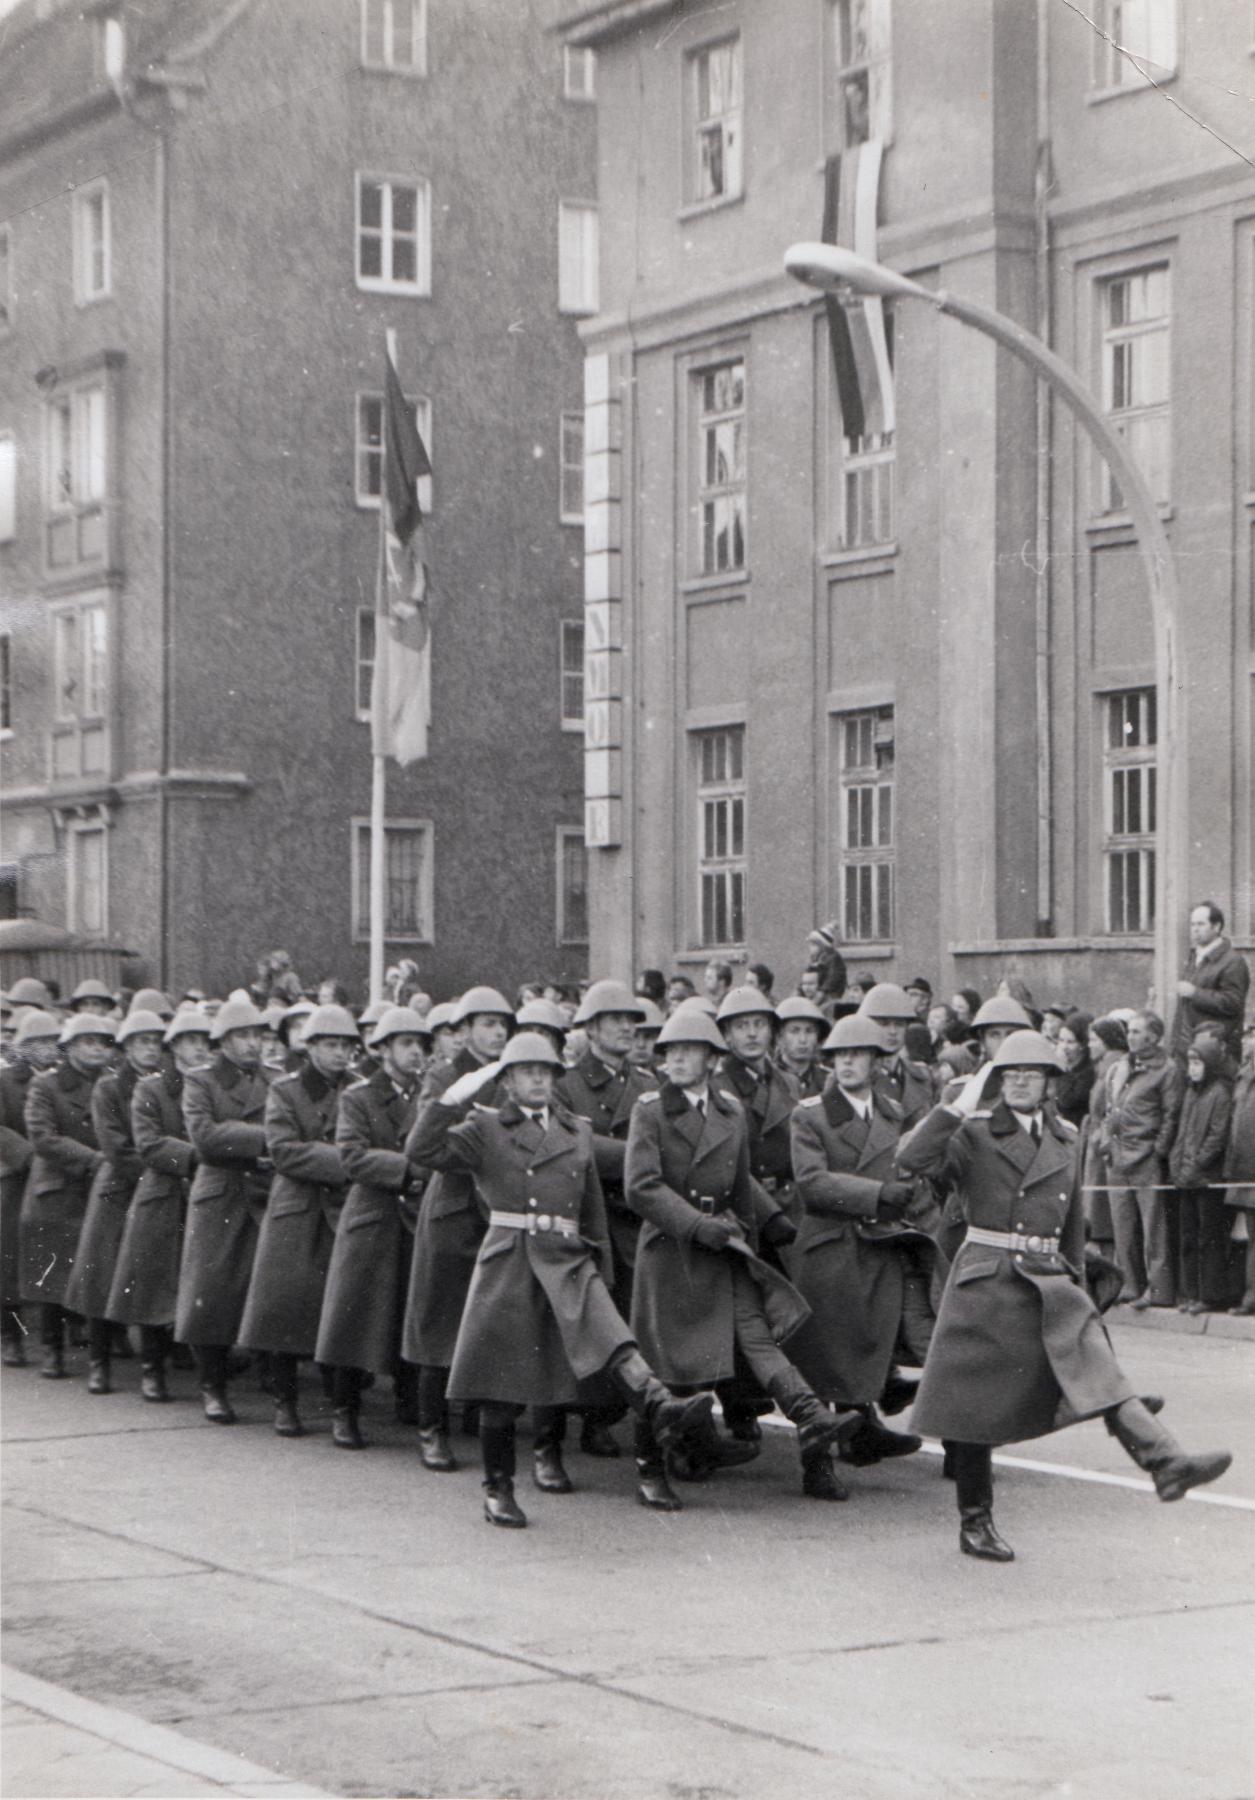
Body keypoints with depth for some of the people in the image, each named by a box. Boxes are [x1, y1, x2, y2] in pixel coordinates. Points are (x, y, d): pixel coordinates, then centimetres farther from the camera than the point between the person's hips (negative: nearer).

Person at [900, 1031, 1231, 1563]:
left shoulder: (1064, 1140, 13)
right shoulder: (974, 1134, -1)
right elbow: (911, 1163, -16)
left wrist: (1073, 1279, 22)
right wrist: (958, 1107, -21)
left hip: (1047, 1281, 3)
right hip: (984, 1279, -3)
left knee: (1098, 1368, -18)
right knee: (976, 1403, 2)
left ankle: (1164, 1461, -36)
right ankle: (974, 1523, 15)